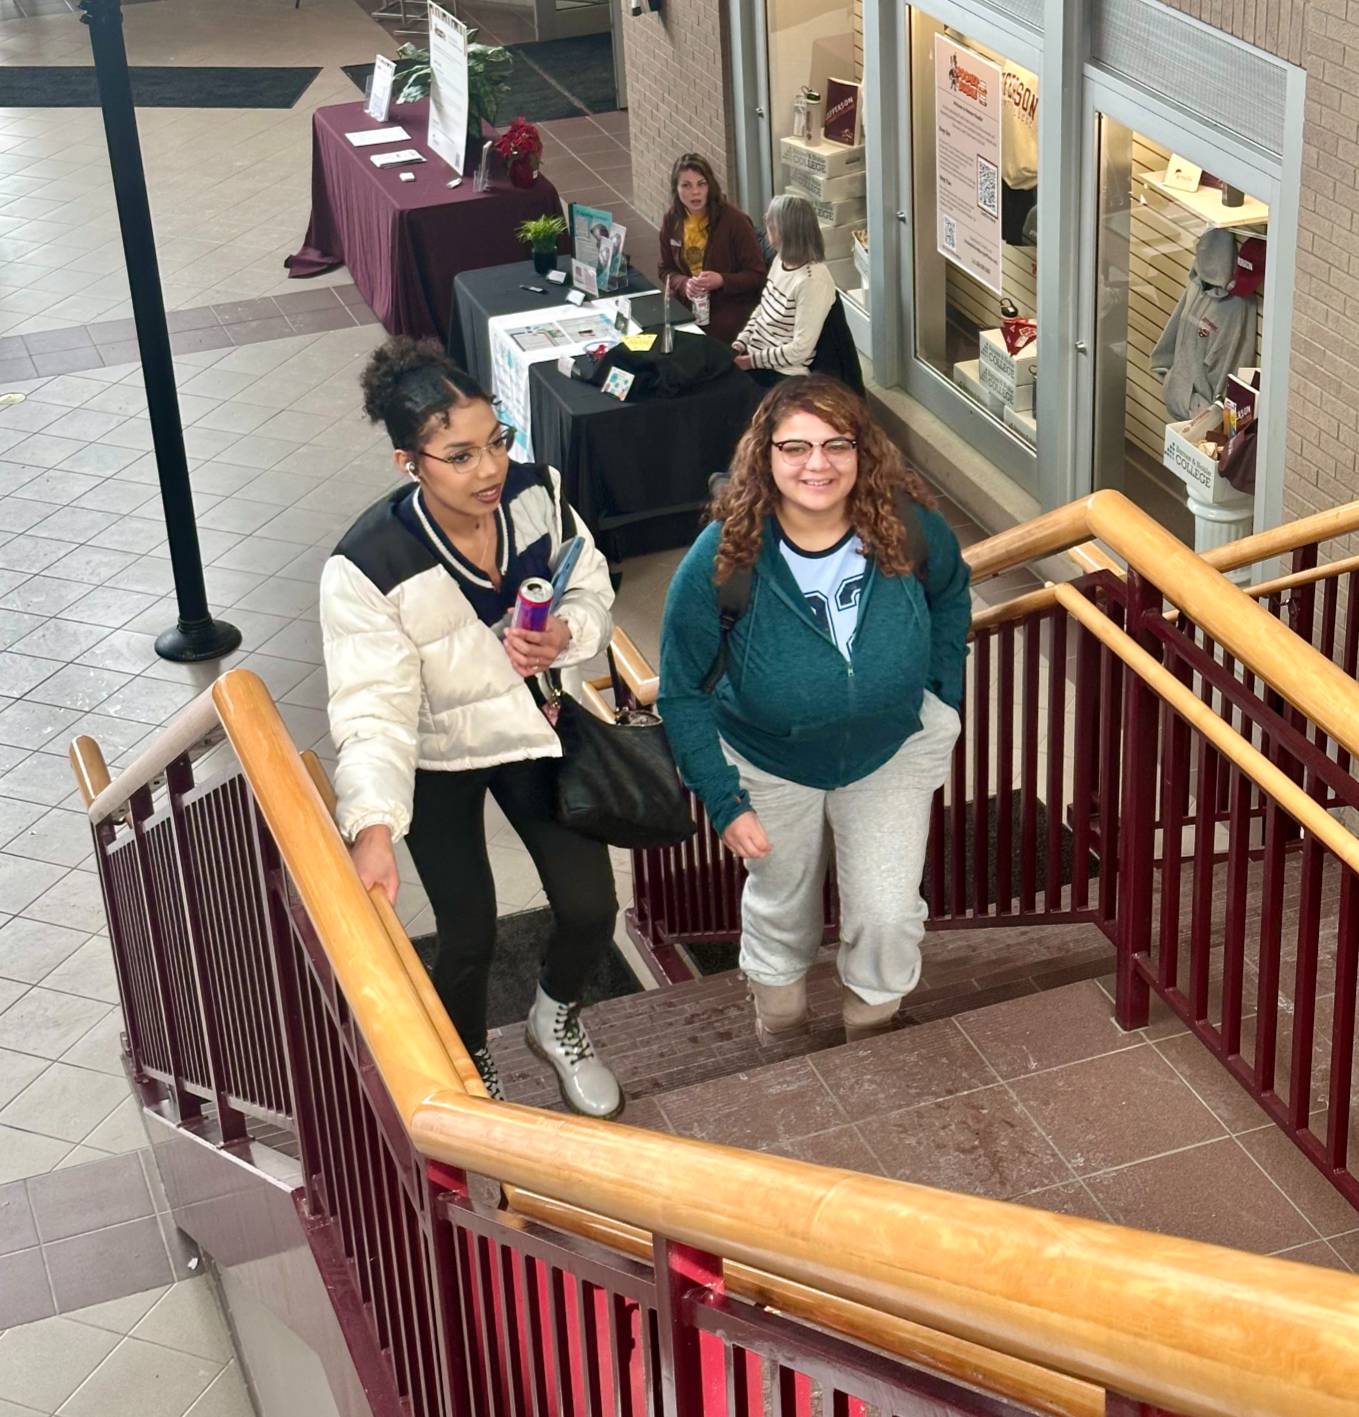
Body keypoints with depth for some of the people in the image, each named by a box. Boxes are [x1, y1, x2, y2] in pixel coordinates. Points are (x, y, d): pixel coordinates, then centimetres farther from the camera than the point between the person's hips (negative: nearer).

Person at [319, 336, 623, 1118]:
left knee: (591, 906, 5)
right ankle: (471, 1069, 37)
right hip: (438, 758, -3)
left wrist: (565, 634, -27)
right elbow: (375, 711, -34)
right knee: (470, 935, 3)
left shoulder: (536, 494, -21)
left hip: (533, 726, 4)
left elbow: (593, 592, -4)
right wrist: (374, 827, -48)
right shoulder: (365, 570, -33)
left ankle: (557, 1019, 40)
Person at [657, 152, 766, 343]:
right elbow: (666, 270, 12)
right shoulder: (671, 221, 3)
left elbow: (756, 276, -7)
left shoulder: (735, 220, -11)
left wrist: (721, 281, -25)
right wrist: (684, 284, -11)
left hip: (731, 308, -4)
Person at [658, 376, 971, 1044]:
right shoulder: (724, 559, -30)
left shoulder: (907, 526, -24)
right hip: (771, 763, -1)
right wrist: (723, 801, -18)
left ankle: (872, 1017, 37)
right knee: (782, 904, 23)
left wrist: (943, 699, 1)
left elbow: (950, 592, 2)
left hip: (892, 750, 1)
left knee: (890, 916, 1)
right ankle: (777, 1014, 56)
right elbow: (681, 693, -18)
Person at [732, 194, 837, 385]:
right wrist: (739, 344, 2)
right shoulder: (781, 260, 4)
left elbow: (800, 350, -23)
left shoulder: (812, 280, -23)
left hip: (782, 375, -8)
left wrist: (753, 360, -17)